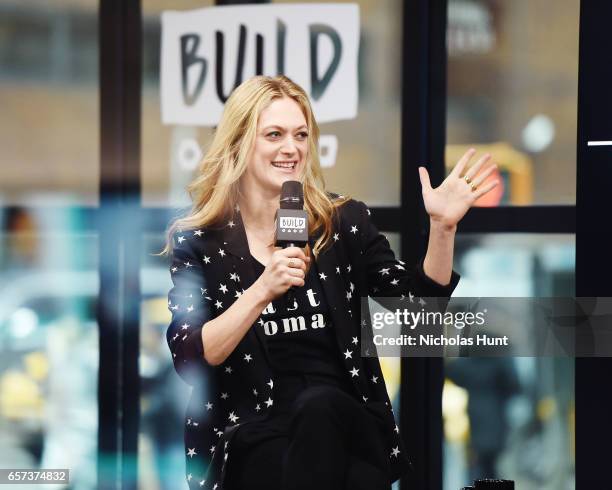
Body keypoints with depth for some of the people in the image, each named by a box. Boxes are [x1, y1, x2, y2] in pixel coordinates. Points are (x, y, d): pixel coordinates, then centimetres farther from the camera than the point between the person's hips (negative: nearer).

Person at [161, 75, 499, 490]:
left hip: (346, 424, 2)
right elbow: (190, 360, -6)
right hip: (252, 434, -2)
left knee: (318, 406, -34)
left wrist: (442, 227, -9)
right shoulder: (196, 242, 5)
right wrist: (263, 291, -18)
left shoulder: (344, 221, 11)